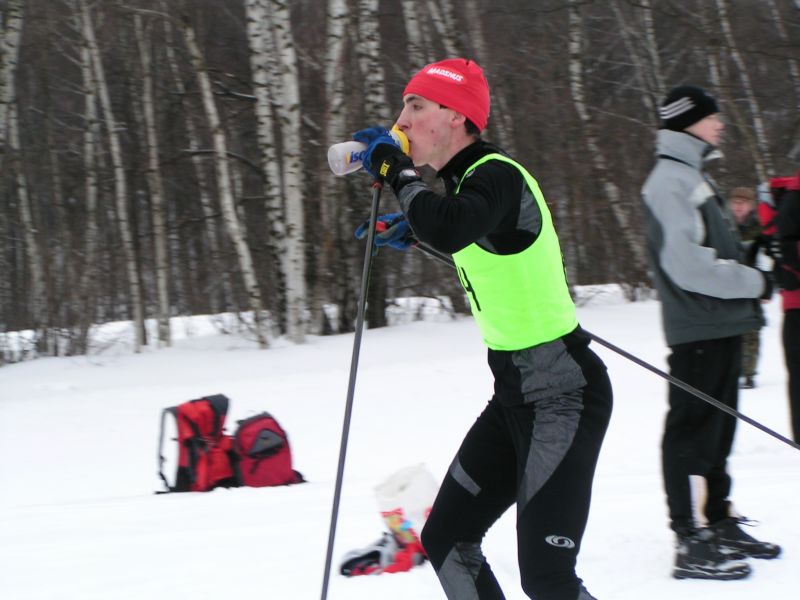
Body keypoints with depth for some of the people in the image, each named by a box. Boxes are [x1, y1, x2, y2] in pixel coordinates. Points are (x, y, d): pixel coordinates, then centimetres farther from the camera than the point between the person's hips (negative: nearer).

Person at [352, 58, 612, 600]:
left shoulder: (498, 176, -17)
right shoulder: (468, 181, 10)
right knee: (445, 540, 12)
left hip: (563, 394, -10)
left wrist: (396, 171, -23)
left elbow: (449, 229, -39)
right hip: (514, 394, 10)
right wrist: (411, 230, 20)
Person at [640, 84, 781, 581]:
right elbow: (688, 264, -22)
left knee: (717, 429, 17)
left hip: (722, 326, 10)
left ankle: (720, 525, 26)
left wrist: (750, 278, 9)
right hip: (698, 329, -10)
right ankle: (693, 542, -7)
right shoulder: (669, 181, -13)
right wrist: (753, 283, -14)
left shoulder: (694, 176, 19)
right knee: (693, 431, -8)